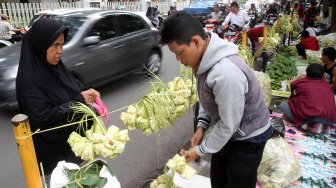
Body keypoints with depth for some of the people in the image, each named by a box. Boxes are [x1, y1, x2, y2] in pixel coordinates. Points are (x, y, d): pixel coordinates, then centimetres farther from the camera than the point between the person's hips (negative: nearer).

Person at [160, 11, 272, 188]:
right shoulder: (205, 59, -10)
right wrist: (202, 124, -4)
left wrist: (200, 150, -16)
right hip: (226, 131, 8)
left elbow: (229, 124, -27)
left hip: (248, 137, -8)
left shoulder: (226, 74, -38)